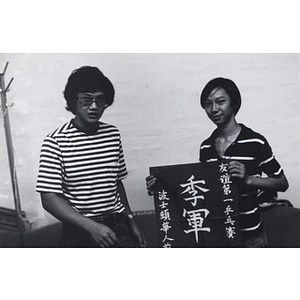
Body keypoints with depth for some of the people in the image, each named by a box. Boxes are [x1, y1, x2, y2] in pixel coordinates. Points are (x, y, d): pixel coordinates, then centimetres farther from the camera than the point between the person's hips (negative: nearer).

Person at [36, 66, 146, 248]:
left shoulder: (113, 134, 1)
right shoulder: (56, 142, -13)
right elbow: (49, 198, -15)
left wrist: (131, 221, 13)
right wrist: (91, 226, -23)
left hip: (117, 228, 4)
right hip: (80, 234, -3)